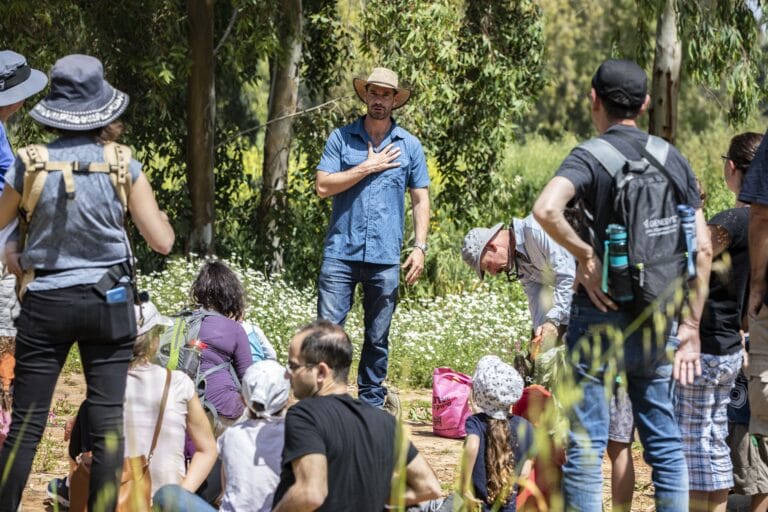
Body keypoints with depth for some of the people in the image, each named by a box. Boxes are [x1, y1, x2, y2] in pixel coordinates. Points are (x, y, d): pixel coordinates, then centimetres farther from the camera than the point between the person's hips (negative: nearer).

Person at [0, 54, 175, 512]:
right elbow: (162, 241, -5)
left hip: (45, 303, 0)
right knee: (108, 422, 4)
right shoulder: (123, 167, -6)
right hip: (108, 302, 0)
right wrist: (162, 216, 16)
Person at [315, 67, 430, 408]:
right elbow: (323, 186, -4)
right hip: (341, 252, -1)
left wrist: (420, 246, 1)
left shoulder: (409, 146, 9)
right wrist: (369, 167, -7)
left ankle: (371, 403, 15)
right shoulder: (342, 138, 5)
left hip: (385, 257, 1)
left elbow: (420, 200, 11)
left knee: (377, 338, 7)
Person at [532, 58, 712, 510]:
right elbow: (703, 248, 4)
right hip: (659, 320, 5)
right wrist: (691, 326, 7)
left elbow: (546, 210, -29)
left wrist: (585, 255, -14)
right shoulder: (675, 159, 7)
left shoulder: (590, 157, -8)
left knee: (586, 444, 1)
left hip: (603, 315, -5)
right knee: (665, 440, 13)